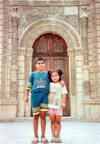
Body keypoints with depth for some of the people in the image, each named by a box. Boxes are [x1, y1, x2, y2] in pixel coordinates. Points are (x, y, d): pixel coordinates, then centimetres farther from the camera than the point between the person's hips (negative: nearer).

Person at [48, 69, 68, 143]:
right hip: (51, 105, 2)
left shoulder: (61, 85, 3)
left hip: (58, 105, -2)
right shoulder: (50, 84, 11)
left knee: (58, 121, 2)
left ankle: (58, 136, 13)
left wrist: (63, 102, -14)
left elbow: (64, 94, -4)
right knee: (52, 121, 4)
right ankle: (53, 136, 12)